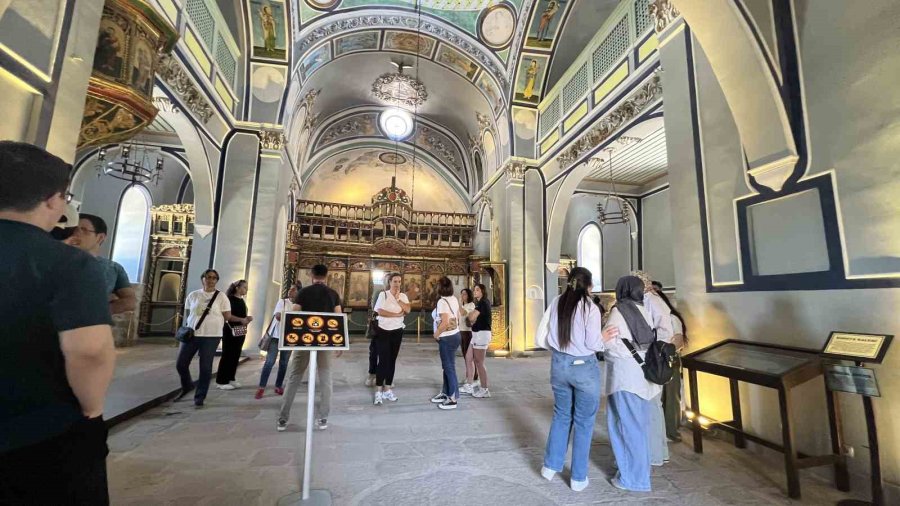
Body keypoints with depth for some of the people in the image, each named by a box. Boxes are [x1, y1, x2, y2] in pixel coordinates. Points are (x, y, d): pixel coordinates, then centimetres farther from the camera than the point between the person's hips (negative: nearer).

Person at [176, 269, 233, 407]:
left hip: (211, 336, -3)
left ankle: (200, 397, 14)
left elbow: (227, 316, -2)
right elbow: (187, 314, 15)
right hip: (191, 334, 3)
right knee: (180, 364, 9)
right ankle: (187, 386, 38)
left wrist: (242, 320, -15)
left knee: (205, 367, 0)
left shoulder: (221, 297, -1)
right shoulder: (193, 295, 8)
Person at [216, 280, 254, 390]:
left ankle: (231, 379, 19)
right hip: (230, 330, -8)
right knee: (227, 355, -2)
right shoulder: (230, 299, -9)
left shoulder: (242, 301, 15)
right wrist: (241, 319, -22)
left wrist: (247, 319, 2)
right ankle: (221, 381, 6)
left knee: (236, 356, 10)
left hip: (240, 331, 8)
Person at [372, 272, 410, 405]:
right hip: (383, 331, -4)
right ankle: (378, 391, 1)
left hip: (397, 332, 5)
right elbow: (380, 311, -17)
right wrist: (398, 314, -14)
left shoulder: (403, 296, 6)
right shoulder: (383, 294, -7)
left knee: (392, 360, 10)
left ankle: (388, 389, 20)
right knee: (383, 360, -6)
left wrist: (398, 299, -15)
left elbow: (408, 310, -9)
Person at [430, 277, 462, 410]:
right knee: (447, 366, 18)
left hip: (447, 338, -9)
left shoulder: (442, 301, -20)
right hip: (454, 334, 9)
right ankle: (445, 393, 29)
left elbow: (445, 322, -26)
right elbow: (458, 317, 13)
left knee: (449, 367, 0)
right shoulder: (454, 299, 6)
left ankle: (452, 400, 10)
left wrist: (436, 334, -12)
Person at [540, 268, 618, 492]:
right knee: (583, 422, 13)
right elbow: (592, 343, -12)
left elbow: (547, 337, 4)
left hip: (559, 364, 4)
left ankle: (550, 466, 31)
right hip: (584, 367, -4)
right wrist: (604, 337, 6)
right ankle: (578, 478, 26)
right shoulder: (590, 308, -14)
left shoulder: (556, 303, -1)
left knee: (561, 416, 21)